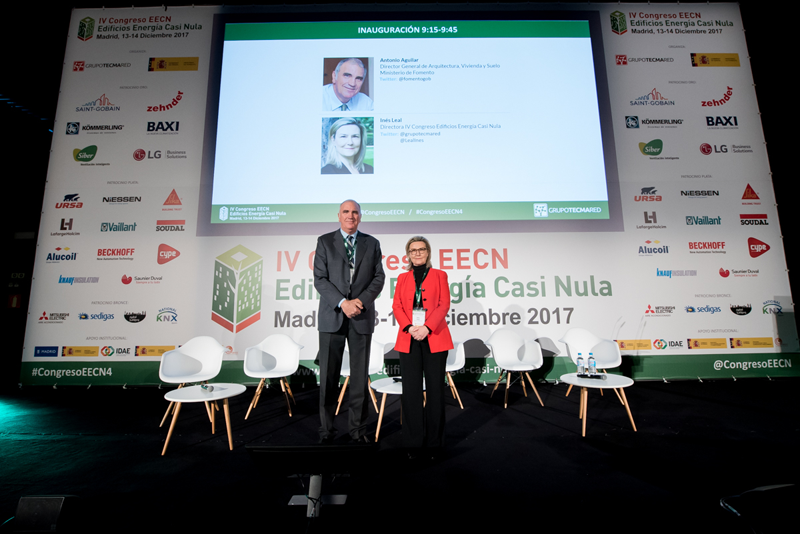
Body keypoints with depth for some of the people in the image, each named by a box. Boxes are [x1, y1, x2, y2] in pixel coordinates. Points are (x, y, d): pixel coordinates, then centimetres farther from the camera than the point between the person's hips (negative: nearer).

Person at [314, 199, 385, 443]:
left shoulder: (372, 244, 10)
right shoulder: (324, 241, 6)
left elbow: (379, 277, 4)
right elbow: (319, 279, -3)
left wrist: (361, 301, -12)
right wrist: (342, 303, -15)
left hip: (362, 317, 1)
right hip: (332, 316, -1)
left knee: (360, 375, 7)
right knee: (329, 376, 5)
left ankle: (358, 428, 19)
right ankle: (326, 429, 18)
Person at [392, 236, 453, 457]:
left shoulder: (439, 275, 11)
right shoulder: (403, 278, 16)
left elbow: (444, 305, 0)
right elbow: (397, 306, 6)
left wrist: (427, 327, -14)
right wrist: (409, 327, -12)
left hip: (434, 338, -1)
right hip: (409, 339, 2)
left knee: (435, 389, 3)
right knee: (411, 390, 3)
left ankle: (434, 441, 16)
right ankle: (413, 442, 14)